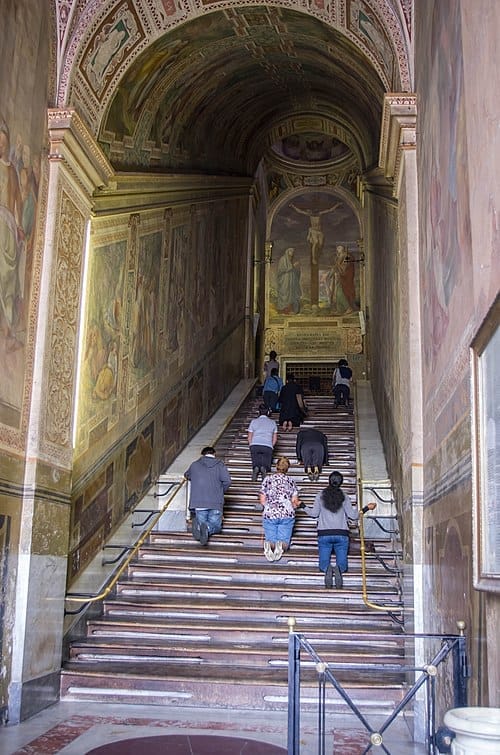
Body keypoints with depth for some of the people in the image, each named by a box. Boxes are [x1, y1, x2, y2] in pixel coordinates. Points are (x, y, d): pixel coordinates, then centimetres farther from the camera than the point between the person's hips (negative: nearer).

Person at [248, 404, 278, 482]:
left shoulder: (254, 421, 14)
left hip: (255, 446, 0)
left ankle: (256, 468, -29)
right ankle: (264, 468, -30)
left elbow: (249, 438, 13)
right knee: (267, 464, 7)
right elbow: (275, 439, 16)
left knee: (256, 463, 8)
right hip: (268, 447, 0)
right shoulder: (272, 422, 17)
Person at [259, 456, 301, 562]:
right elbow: (295, 502, 7)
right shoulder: (291, 481, 10)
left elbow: (262, 500, 7)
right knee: (284, 543, 5)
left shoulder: (268, 479, 8)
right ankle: (281, 546, -31)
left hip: (269, 514, 0)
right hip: (287, 515, 0)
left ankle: (269, 545, -32)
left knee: (271, 540, 5)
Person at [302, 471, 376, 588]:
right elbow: (353, 516, 1)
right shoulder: (344, 497, 6)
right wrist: (366, 508, 15)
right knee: (342, 565, 3)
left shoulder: (321, 495, 5)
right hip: (341, 535, 1)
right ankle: (338, 570, -33)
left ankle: (327, 570, -33)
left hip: (324, 534, 0)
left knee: (323, 565, 3)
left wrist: (303, 506, 19)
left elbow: (314, 513, 4)